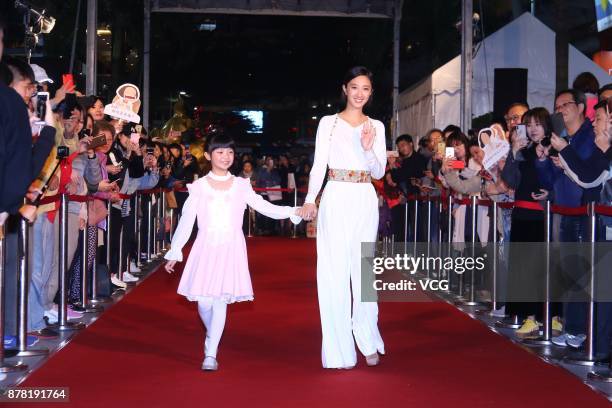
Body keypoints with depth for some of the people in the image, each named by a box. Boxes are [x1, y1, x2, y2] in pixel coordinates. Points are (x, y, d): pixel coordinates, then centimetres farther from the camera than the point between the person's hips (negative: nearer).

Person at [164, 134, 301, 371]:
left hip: (231, 249, 0)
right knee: (204, 300, -3)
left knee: (221, 300, -9)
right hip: (206, 249, 0)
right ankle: (212, 335, 29)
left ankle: (211, 353, -5)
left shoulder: (241, 186, 7)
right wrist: (174, 253, 5)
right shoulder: (199, 187, 5)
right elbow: (186, 221, 5)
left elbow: (265, 207, 1)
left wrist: (292, 212, -13)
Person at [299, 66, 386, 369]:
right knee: (335, 272, -1)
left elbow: (379, 172, 7)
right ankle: (340, 349, 5)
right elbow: (318, 165, -2)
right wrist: (310, 200, -16)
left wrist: (368, 149, -12)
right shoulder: (329, 122, 3)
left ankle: (367, 341, 18)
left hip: (365, 202, 2)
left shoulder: (376, 127, 10)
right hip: (336, 200, -2)